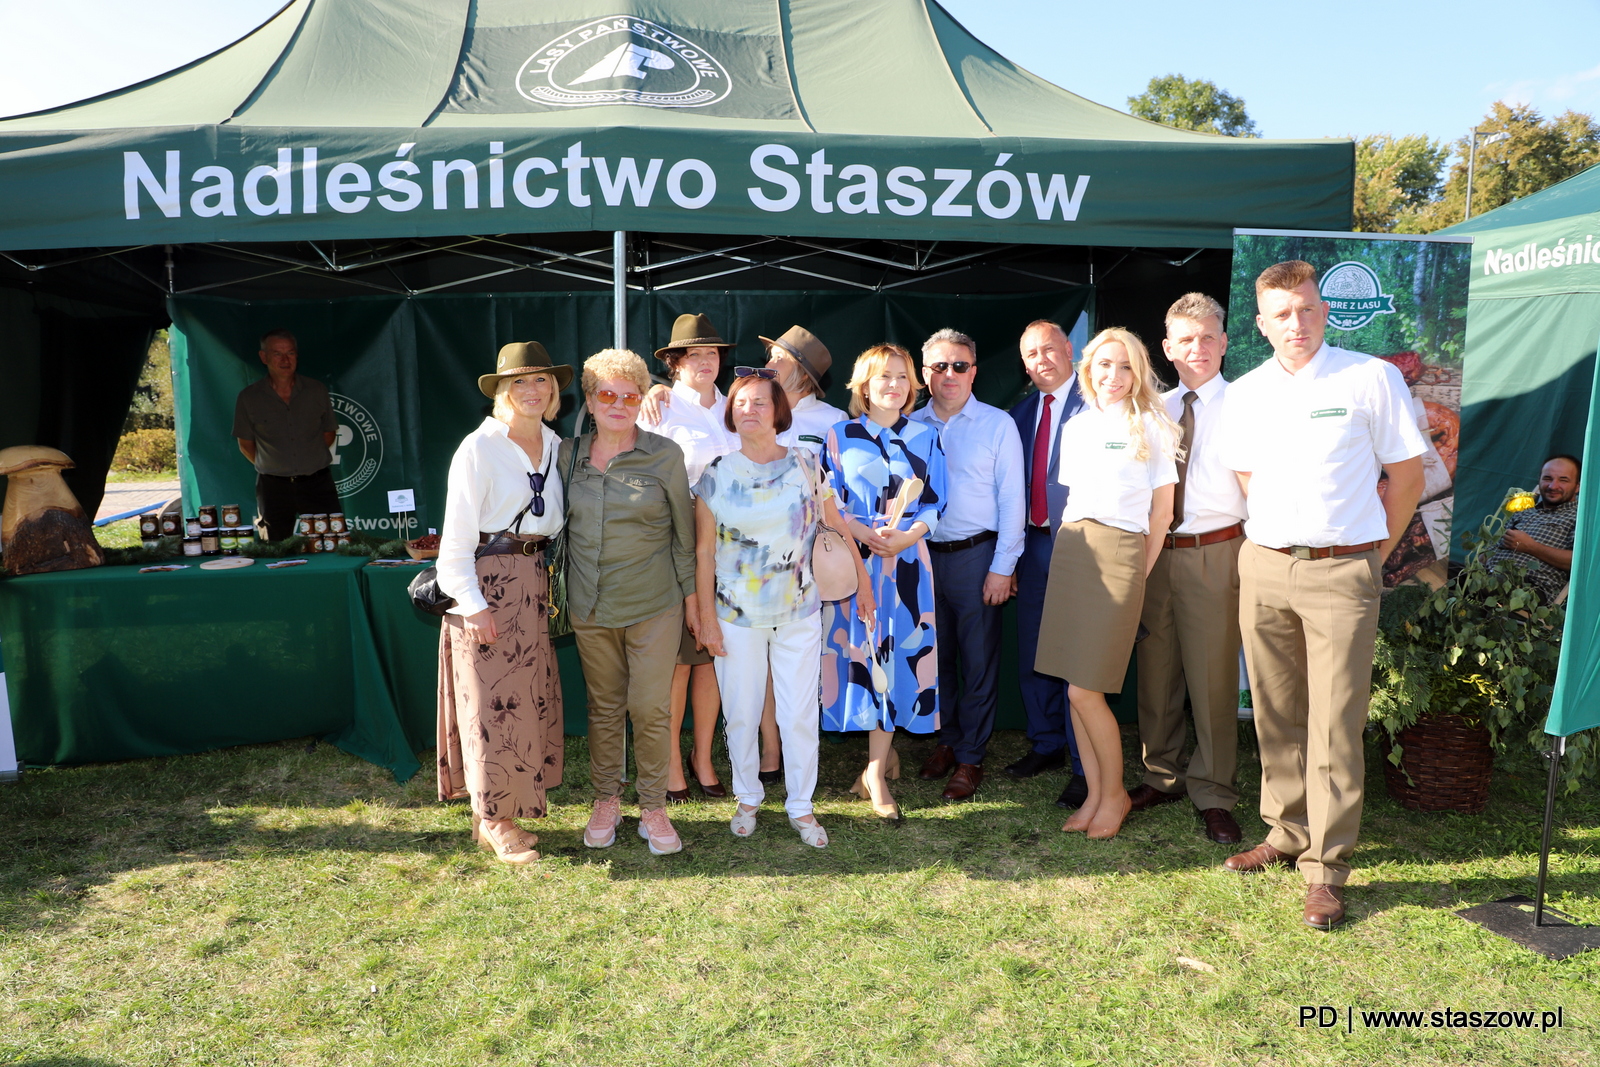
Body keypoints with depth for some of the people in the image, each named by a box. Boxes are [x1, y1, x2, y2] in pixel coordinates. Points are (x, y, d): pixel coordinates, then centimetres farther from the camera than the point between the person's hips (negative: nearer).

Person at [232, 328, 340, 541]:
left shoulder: (317, 391, 3)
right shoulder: (249, 398, 0)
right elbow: (245, 443, 10)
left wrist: (310, 463, 10)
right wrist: (268, 466, 8)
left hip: (317, 483, 0)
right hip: (273, 487, 0)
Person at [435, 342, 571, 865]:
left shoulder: (554, 445, 11)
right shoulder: (479, 449, -8)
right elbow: (457, 533, -10)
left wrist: (554, 581, 8)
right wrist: (472, 602, -16)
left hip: (535, 585, 6)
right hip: (488, 586, -6)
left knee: (531, 699, 9)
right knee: (492, 701, -2)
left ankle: (502, 813, 21)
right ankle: (492, 820, 11)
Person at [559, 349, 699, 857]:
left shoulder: (665, 456, -6)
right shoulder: (568, 455, 2)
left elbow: (683, 530, 0)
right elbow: (561, 526, 13)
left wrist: (691, 593, 2)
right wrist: (561, 591, 12)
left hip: (654, 605, -2)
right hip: (590, 606, 3)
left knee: (651, 709, 1)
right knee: (604, 707, 12)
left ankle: (653, 807, 17)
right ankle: (606, 801, 28)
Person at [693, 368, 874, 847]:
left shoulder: (805, 465, -1)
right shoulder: (716, 475, -3)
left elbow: (836, 524, 7)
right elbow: (704, 552, 0)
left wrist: (863, 579, 8)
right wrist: (707, 618, -2)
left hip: (800, 614, 0)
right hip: (737, 616, 0)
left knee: (800, 715, 4)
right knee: (741, 714, 10)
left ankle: (801, 807, 21)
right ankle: (747, 799, 31)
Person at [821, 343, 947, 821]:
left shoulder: (925, 436, 9)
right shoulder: (841, 436, 7)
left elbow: (935, 501, 6)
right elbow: (827, 499, 3)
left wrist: (907, 535, -12)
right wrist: (864, 532, -13)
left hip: (907, 560, 1)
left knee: (896, 655, -3)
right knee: (857, 651, -1)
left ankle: (875, 773, 4)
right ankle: (880, 755, 19)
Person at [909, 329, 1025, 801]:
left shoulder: (997, 424, -1)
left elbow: (1011, 498, -4)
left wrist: (1002, 567, -10)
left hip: (976, 555, -3)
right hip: (922, 555, 3)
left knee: (978, 661, 3)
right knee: (935, 657, 13)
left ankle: (970, 758, 14)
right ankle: (946, 741, 29)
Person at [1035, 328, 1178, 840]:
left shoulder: (1150, 427, 0)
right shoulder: (1074, 428, 15)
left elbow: (1162, 512, 1)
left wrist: (1140, 573, 1)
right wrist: (1069, 547, 14)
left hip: (1119, 553, -5)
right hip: (1070, 551, 5)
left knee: (1084, 690, -7)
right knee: (1075, 691, 6)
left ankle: (1114, 793, 14)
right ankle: (1094, 793, 20)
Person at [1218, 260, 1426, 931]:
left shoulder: (1371, 379, -3)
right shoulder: (1243, 395, 8)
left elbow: (1407, 475, 2)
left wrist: (1370, 554, 4)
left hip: (1341, 573, -4)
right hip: (1263, 567, 4)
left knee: (1334, 724, -3)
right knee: (1275, 716, 11)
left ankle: (1326, 868, 6)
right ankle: (1286, 834, 25)